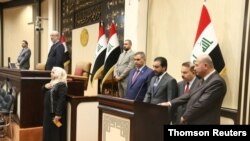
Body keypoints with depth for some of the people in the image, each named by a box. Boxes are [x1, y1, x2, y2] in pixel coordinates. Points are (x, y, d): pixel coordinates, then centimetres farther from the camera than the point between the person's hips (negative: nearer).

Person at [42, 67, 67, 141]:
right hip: (48, 111, 9)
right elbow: (43, 92, 20)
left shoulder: (62, 85, -15)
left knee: (56, 133, 0)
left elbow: (62, 100, -22)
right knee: (48, 131, 17)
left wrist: (58, 114, -25)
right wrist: (45, 87, -2)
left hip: (55, 112, -9)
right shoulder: (51, 83, 14)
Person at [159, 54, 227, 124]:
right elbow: (191, 95, 14)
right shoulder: (204, 80, 12)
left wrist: (185, 117, -11)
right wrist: (170, 103, 8)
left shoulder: (217, 82, -20)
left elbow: (202, 103, -23)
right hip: (194, 122, 10)